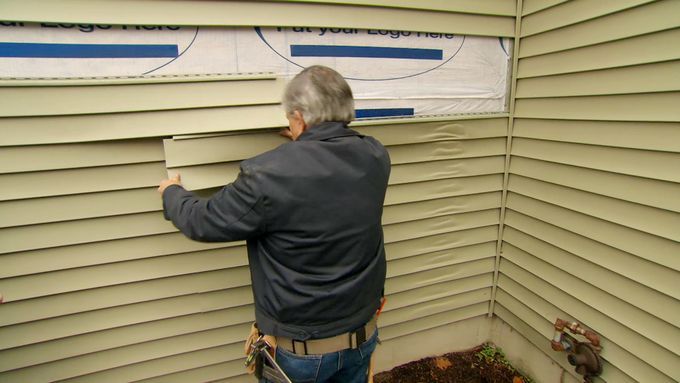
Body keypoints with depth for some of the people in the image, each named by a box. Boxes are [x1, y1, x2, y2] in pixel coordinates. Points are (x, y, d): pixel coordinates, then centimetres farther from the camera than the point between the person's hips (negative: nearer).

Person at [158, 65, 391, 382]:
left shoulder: (270, 175, -28)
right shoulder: (376, 157, -11)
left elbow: (202, 222, -12)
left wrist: (171, 192, 9)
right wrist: (307, 143, 28)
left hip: (299, 349, -4)